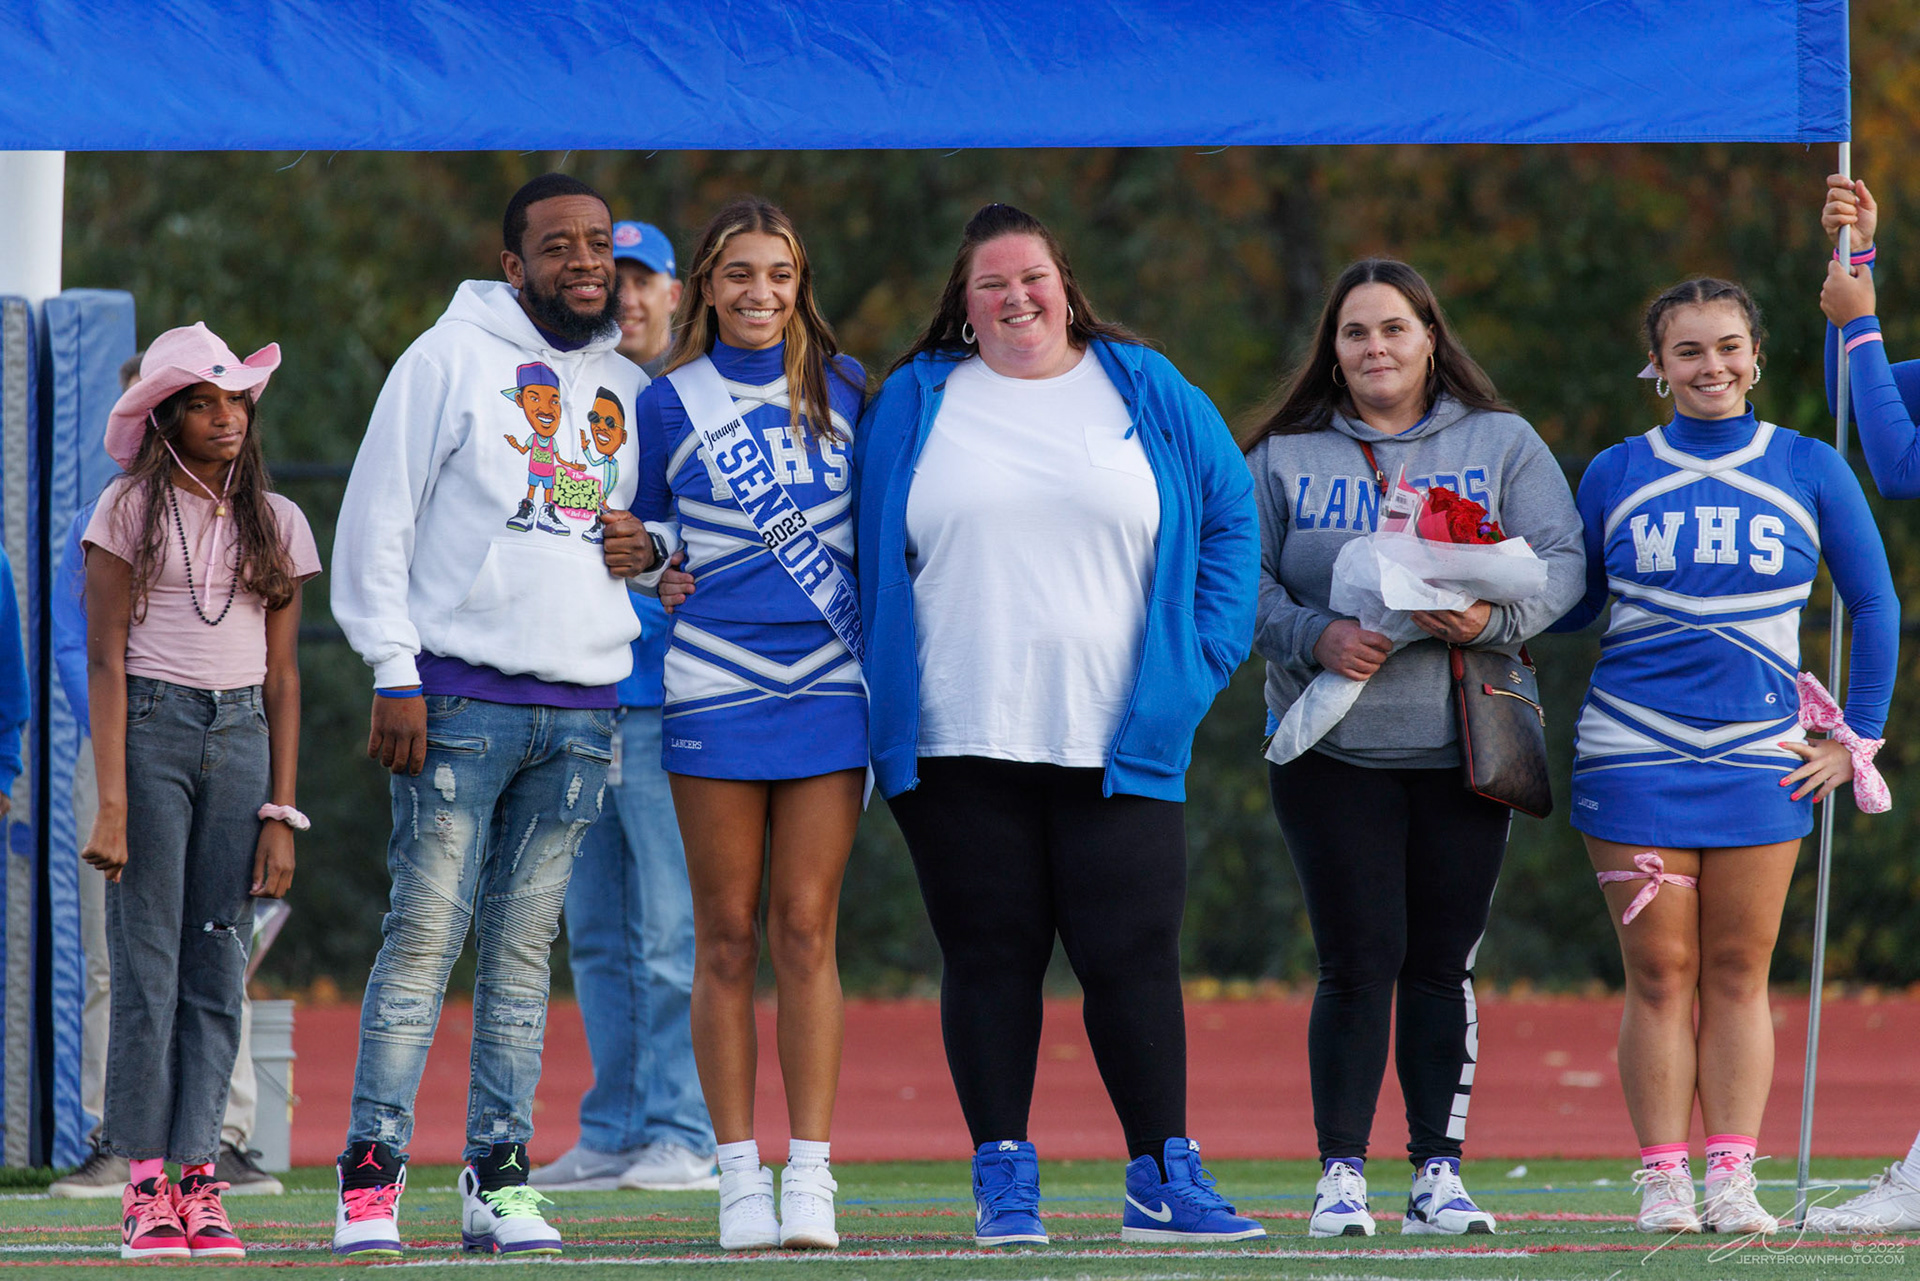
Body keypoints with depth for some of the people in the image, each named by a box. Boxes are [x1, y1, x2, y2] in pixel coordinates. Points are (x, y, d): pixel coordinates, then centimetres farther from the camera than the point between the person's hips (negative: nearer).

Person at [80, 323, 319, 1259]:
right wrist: (111, 801, -12)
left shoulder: (275, 523, 11)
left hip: (241, 736, 3)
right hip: (150, 732, -3)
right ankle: (146, 1184, -5)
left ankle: (197, 1175, 2)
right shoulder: (132, 509, 0)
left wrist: (282, 815, 5)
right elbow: (105, 661, -4)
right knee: (147, 958, -6)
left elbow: (282, 678, 12)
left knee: (219, 965, 0)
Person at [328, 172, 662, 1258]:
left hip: (581, 709, 5)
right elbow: (378, 522, -2)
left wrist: (649, 548, 3)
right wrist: (395, 674, -10)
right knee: (425, 935, -8)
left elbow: (664, 521, 28)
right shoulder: (452, 358, 1)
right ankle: (372, 1174, -8)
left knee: (525, 948, 5)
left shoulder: (628, 387, 16)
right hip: (460, 697, -5)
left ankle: (500, 1178, 6)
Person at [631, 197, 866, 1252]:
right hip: (715, 686, -1)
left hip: (830, 687, 1)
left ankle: (810, 1173, -2)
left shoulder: (842, 390, 9)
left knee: (805, 931, -3)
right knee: (726, 940, 0)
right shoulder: (669, 405, 4)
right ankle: (739, 1175, 3)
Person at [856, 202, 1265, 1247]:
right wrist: (887, 690, 4)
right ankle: (1003, 1181, 6)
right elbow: (866, 554, 13)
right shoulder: (914, 405, 10)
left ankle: (1163, 1179, 1)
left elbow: (1228, 523, 13)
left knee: (1133, 957, -4)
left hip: (1117, 743, 0)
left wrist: (1198, 661, 3)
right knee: (990, 957, 0)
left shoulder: (1149, 396, 10)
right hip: (960, 743, 0)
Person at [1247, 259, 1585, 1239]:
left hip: (1464, 745, 1)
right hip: (1332, 746, -1)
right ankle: (1341, 1174, 0)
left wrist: (1494, 618, -18)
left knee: (1442, 965, 1)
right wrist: (1317, 638, -15)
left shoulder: (1502, 445, 10)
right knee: (1358, 963, -6)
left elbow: (1560, 563, 1)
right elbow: (1246, 584, 4)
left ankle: (1439, 1170, 8)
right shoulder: (1283, 458, 10)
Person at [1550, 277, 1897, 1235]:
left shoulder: (1809, 471, 6)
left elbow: (1874, 607, 12)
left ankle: (1731, 1178, 3)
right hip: (1633, 752, 0)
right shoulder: (1617, 474, 7)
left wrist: (1858, 737, 8)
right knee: (1658, 974, -3)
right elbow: (1574, 605, 15)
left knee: (1737, 976, 0)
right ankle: (1663, 1181, 0)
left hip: (1759, 756, 0)